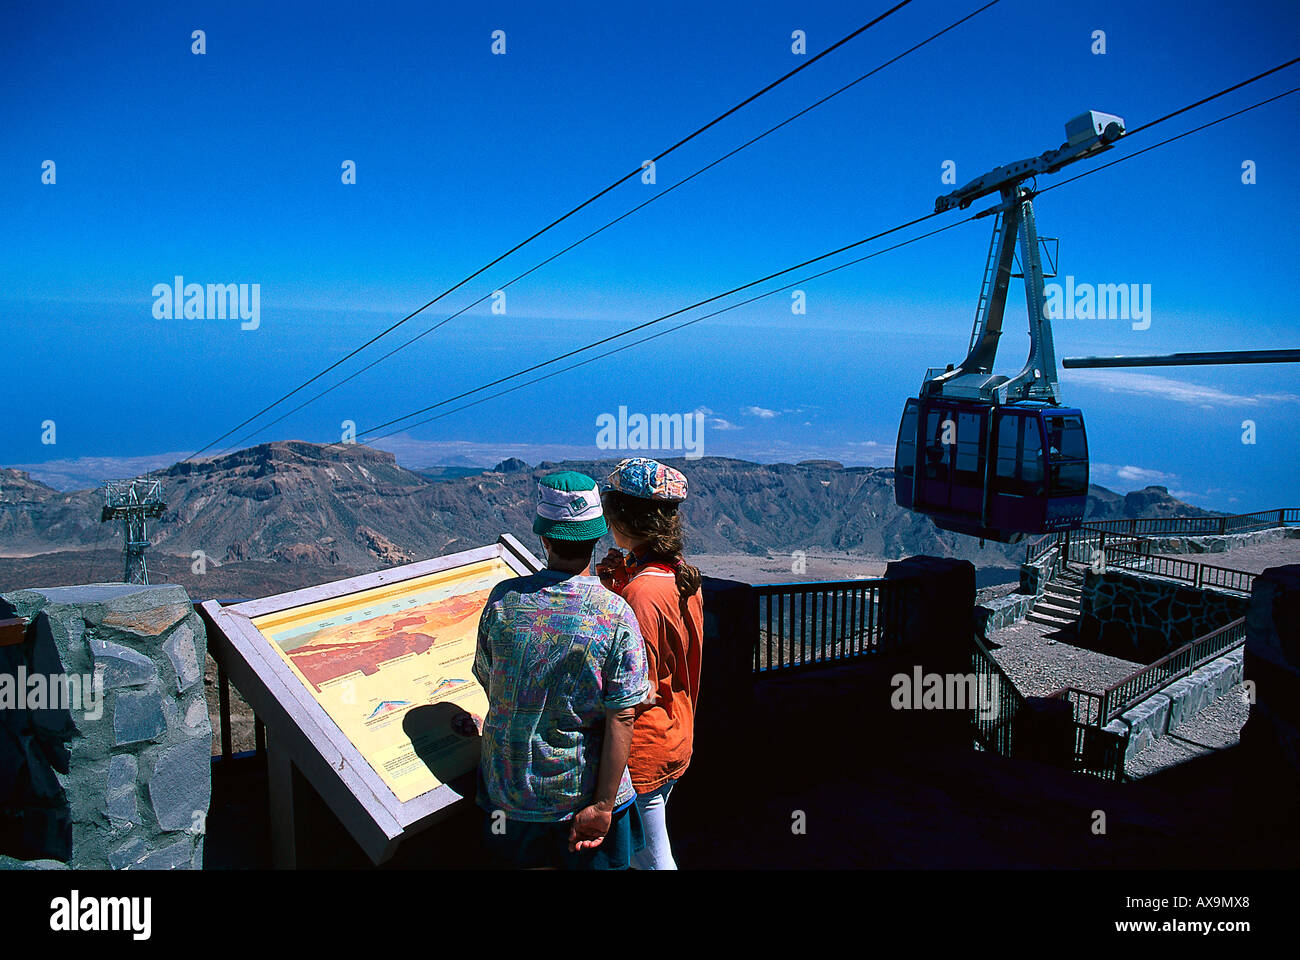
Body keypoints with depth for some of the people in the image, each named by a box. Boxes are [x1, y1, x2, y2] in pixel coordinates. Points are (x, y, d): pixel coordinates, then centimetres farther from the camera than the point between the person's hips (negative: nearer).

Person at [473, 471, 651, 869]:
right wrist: (603, 804, -12)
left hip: (509, 785, 2)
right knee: (588, 861, 21)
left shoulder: (503, 599, -13)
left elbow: (488, 683, 1)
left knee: (521, 862, 24)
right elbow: (621, 718, -19)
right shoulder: (615, 615, -20)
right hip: (583, 788, -2)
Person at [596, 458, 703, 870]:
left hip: (643, 750, -8)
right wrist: (618, 585, -3)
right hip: (678, 738, 8)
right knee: (646, 847, 27)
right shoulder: (683, 575, -2)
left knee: (655, 857, 11)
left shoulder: (642, 593, -28)